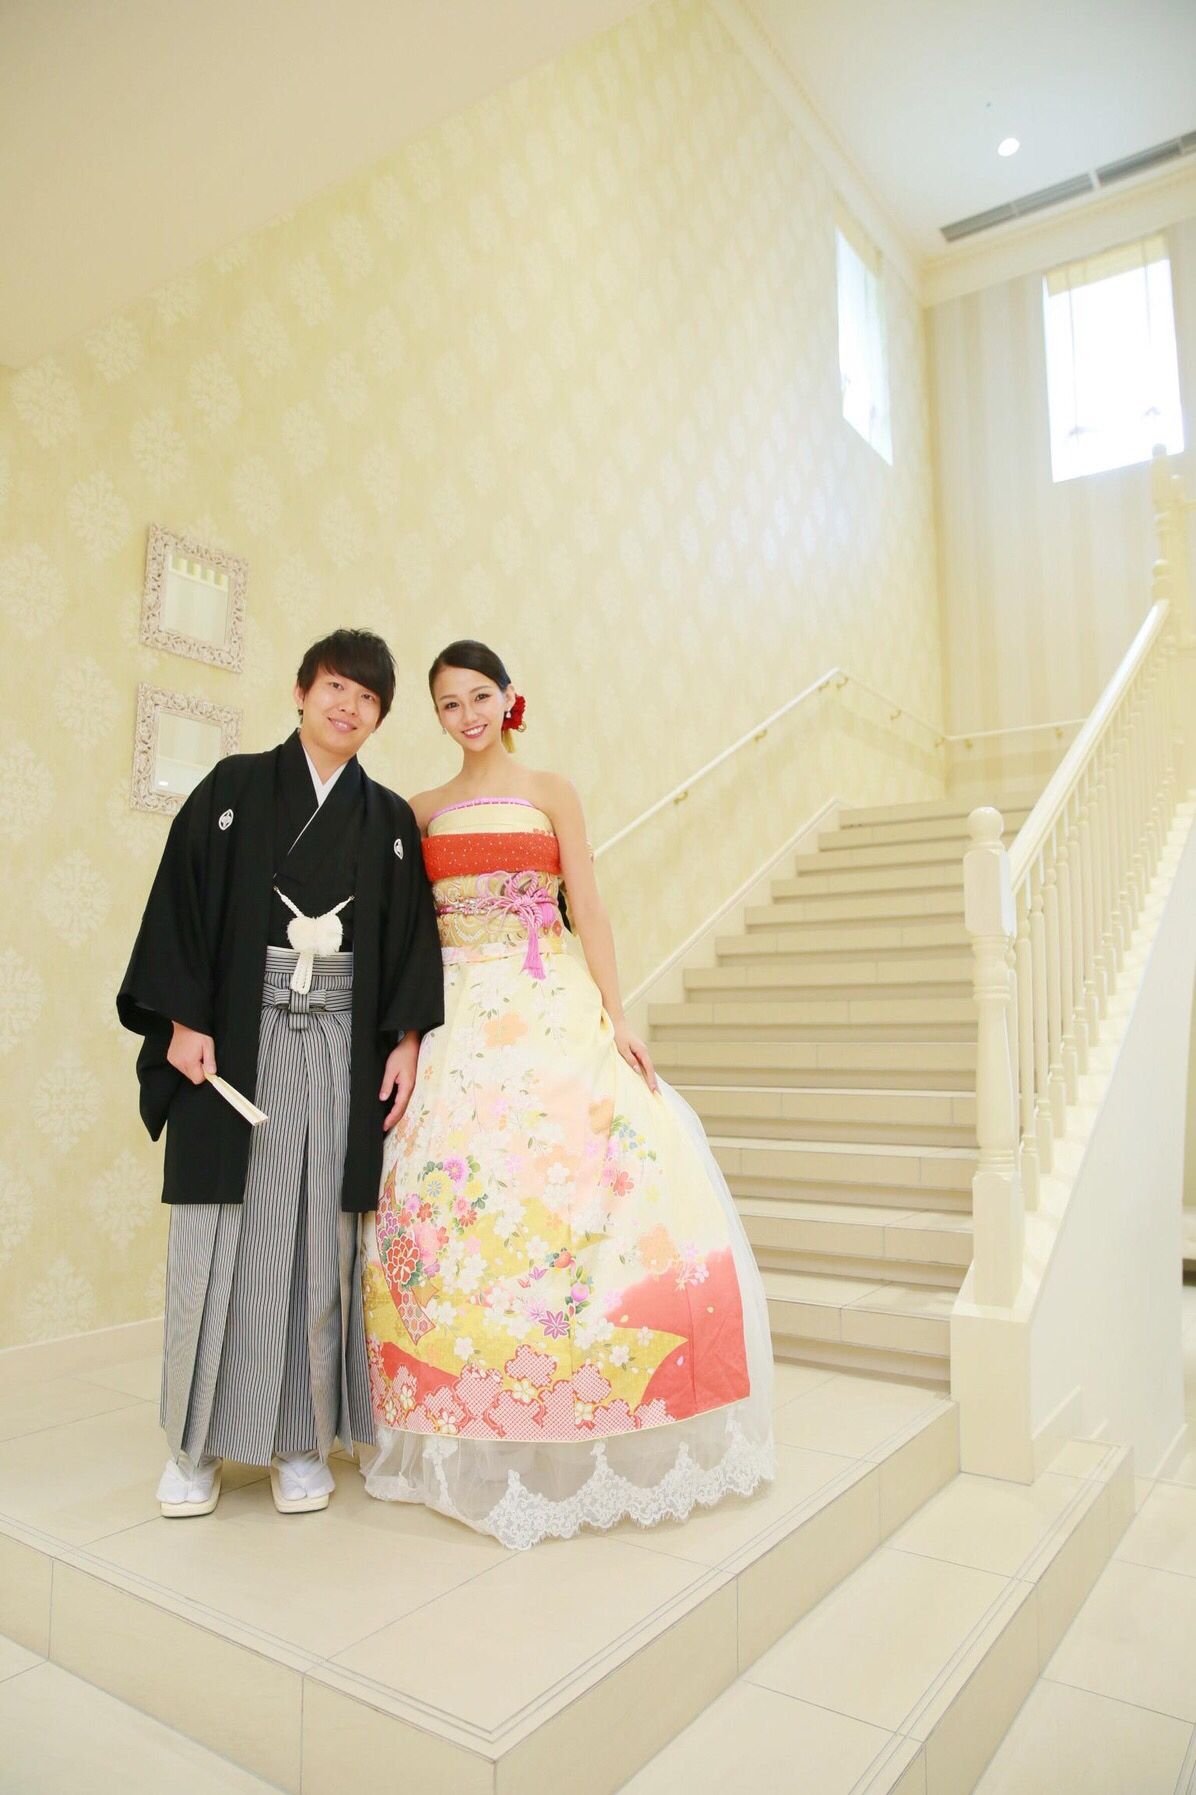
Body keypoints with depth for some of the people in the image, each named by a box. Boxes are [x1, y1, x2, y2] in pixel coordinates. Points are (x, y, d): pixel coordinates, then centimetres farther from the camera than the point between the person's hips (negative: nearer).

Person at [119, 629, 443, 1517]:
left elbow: (413, 938, 8)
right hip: (236, 1038, -1)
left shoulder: (390, 819, 11)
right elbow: (181, 902, 0)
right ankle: (197, 1441, 18)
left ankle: (303, 1439, 17)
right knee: (219, 1234, 3)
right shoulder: (235, 787, 6)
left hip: (344, 1047, 2)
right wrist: (183, 1020, -8)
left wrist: (408, 1039, -2)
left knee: (320, 1236, 4)